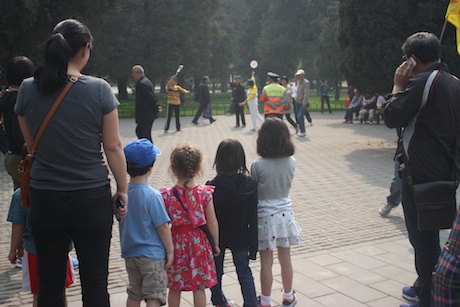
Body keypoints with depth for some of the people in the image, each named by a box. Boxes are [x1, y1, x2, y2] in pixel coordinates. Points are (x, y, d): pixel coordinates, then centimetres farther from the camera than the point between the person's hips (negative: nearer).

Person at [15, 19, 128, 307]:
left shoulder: (28, 89, -2)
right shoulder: (99, 89, -11)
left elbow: (31, 145, 9)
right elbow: (113, 147, -7)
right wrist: (123, 190, 3)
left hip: (45, 198, 3)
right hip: (92, 198, -2)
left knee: (50, 283, 14)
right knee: (95, 283, 10)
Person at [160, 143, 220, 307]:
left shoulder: (167, 195, -13)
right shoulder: (204, 193, -12)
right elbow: (212, 223, -7)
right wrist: (216, 244, 8)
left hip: (176, 243, 0)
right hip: (198, 242, 0)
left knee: (174, 287, 16)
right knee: (199, 287, 12)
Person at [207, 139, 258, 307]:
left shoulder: (213, 187, -21)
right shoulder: (251, 185, -14)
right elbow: (253, 217, -7)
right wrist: (253, 243, 3)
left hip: (217, 237, -1)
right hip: (240, 237, 1)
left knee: (216, 271, 20)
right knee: (244, 271, 15)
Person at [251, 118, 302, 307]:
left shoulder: (258, 166, -18)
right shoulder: (291, 162, -7)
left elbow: (253, 191, -7)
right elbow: (286, 184, 5)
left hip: (265, 217, -3)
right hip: (285, 214, 4)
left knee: (266, 262, 7)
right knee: (286, 259, 17)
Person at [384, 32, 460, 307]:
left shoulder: (423, 81, -16)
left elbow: (392, 117, -15)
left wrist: (399, 85, -3)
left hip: (422, 175, -9)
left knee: (424, 238, -1)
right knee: (429, 237, 21)